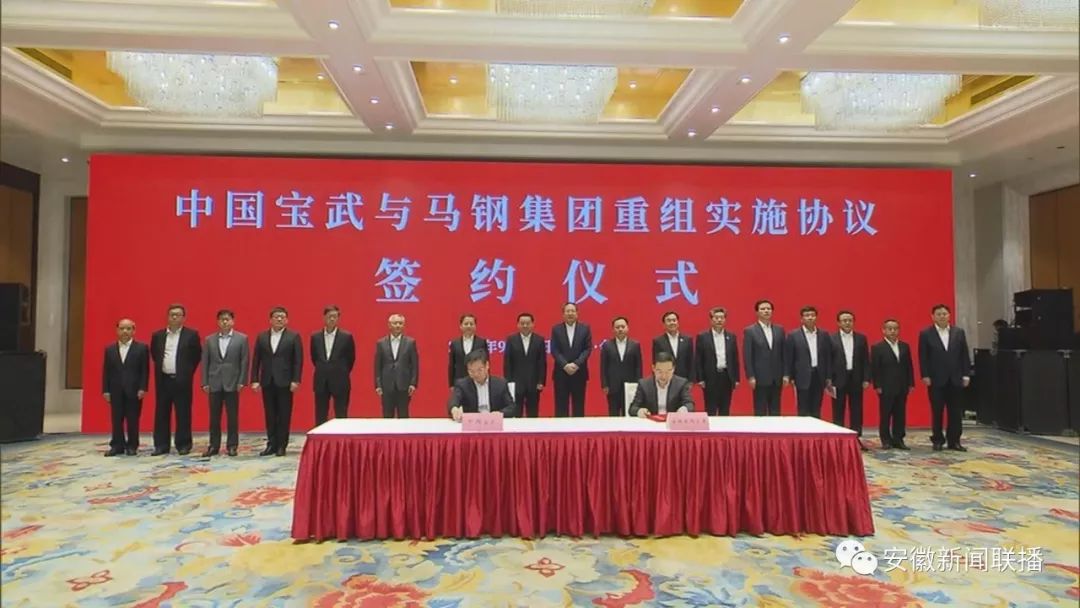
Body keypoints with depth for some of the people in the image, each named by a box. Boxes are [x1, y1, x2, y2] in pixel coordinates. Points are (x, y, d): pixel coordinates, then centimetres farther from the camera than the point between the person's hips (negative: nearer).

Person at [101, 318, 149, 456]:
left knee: (133, 420, 2)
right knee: (116, 420, 6)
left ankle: (132, 446, 10)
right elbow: (106, 371, 8)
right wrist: (105, 390, 1)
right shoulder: (109, 349, 10)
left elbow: (145, 370, -3)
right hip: (116, 391, 3)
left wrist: (142, 388, -10)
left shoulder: (142, 348, 0)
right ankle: (117, 445, 14)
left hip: (134, 390, -3)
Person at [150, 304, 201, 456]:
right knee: (161, 414, 6)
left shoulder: (191, 335, -2)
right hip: (163, 380, 3)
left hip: (182, 380, -3)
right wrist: (160, 369, 14)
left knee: (183, 414, 1)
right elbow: (154, 354, 21)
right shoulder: (157, 335, 8)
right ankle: (161, 445, 14)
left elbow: (197, 356, 4)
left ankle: (183, 445, 8)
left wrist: (187, 372, 3)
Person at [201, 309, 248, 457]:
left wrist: (242, 382, -7)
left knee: (232, 416, 2)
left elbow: (244, 362, -2)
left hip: (232, 383, -2)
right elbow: (205, 362, 7)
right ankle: (214, 445, 15)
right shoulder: (209, 339, 7)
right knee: (214, 417, 7)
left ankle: (232, 445, 11)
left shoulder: (242, 338, 1)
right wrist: (204, 383, 1)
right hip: (214, 383, 2)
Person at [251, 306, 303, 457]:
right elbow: (256, 360, 8)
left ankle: (281, 445, 9)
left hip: (285, 382, -3)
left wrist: (295, 380, -10)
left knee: (284, 415, 2)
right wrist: (254, 380, 1)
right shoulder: (261, 337, 9)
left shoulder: (294, 336, 0)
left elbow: (298, 360, -4)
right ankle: (271, 444, 15)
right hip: (267, 381, 3)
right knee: (270, 415, 8)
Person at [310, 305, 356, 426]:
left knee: (341, 417, 2)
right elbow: (314, 357, 17)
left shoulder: (346, 337, -3)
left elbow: (351, 358, 6)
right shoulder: (315, 337, 5)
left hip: (340, 382, -3)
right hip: (321, 382, 3)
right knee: (320, 417, 7)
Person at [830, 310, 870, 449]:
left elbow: (866, 360, 7)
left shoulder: (861, 338, 8)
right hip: (838, 380, -2)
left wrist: (866, 379, -1)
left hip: (856, 379, 3)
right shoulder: (831, 338, -2)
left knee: (856, 411, 6)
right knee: (838, 411, 4)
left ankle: (857, 438, 12)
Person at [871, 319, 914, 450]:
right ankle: (886, 440, 10)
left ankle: (898, 439, 14)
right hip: (886, 388, -4)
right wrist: (877, 386, -11)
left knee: (900, 415, 7)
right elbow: (875, 369, -7)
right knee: (885, 415, 2)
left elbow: (909, 366, 11)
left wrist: (910, 384, 6)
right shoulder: (877, 347, -4)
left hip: (902, 387, 4)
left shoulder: (905, 346, 11)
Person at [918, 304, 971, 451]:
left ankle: (954, 441, 14)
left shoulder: (959, 332, 7)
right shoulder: (926, 334, -1)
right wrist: (925, 376, -10)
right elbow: (923, 357, -4)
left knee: (956, 412, 6)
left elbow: (964, 355, 7)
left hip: (955, 379, 3)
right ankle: (938, 440, 14)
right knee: (937, 412, 4)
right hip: (936, 380, -3)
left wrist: (966, 375, 1)